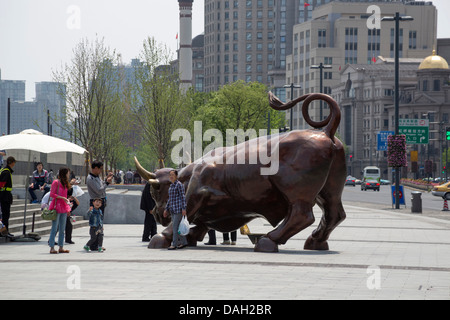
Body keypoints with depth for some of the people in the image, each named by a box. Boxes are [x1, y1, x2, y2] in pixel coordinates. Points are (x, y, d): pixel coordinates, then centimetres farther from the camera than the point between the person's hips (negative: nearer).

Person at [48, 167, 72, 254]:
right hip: (56, 207, -8)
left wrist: (68, 208, 14)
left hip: (63, 208, 8)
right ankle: (52, 247, -4)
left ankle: (61, 247, 11)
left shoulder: (65, 184, 16)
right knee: (54, 228, -6)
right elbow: (52, 194, -12)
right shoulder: (56, 182, -7)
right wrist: (62, 198, -17)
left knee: (62, 229, 8)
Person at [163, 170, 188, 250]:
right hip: (172, 209, 9)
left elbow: (183, 196, -12)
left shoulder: (179, 184, -8)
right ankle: (184, 242, 16)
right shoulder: (171, 185, 16)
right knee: (175, 226, 9)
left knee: (175, 225, -10)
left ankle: (174, 244, -8)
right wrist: (166, 209, 21)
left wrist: (184, 208, -17)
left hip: (178, 208, -9)